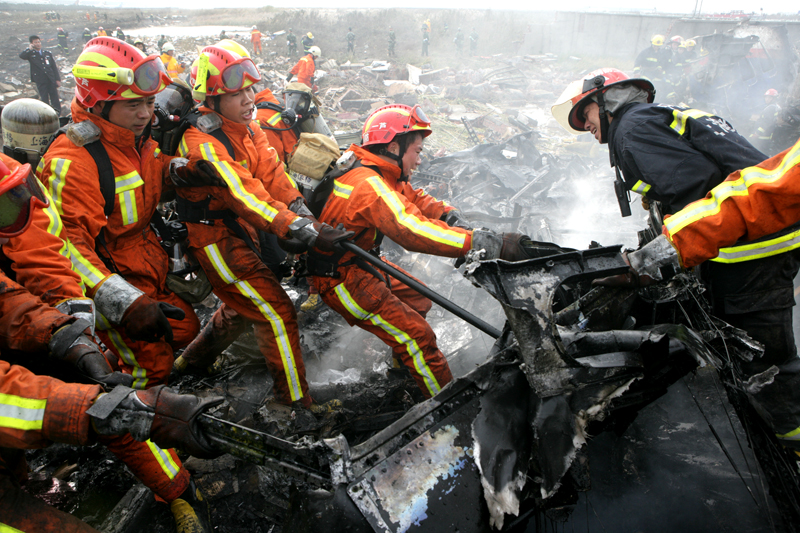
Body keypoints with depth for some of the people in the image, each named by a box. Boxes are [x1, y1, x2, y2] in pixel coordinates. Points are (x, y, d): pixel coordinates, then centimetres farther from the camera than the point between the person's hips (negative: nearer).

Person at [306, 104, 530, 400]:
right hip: (341, 279, -10)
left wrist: (453, 218, -16)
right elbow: (415, 232, -40)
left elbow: (418, 200, 6)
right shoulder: (369, 184, -30)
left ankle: (403, 366, 40)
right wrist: (495, 245, -41)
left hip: (362, 262, 10)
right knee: (417, 335, -11)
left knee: (417, 300, 23)